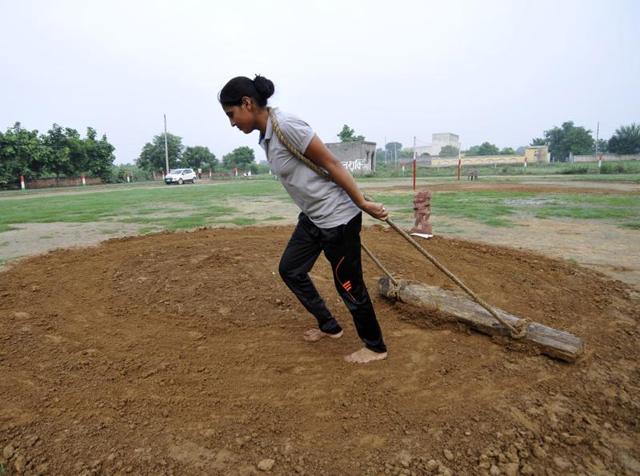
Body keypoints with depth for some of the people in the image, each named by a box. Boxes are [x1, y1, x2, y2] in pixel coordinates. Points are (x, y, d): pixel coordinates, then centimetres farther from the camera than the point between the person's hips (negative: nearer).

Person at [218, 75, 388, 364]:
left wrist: (363, 204, -16)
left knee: (349, 285, 3)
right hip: (312, 217, 10)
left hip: (337, 218, -10)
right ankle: (329, 326, 35)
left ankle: (375, 347, 26)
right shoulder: (266, 137, 6)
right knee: (290, 269, 19)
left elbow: (331, 164, -20)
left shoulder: (286, 125, -22)